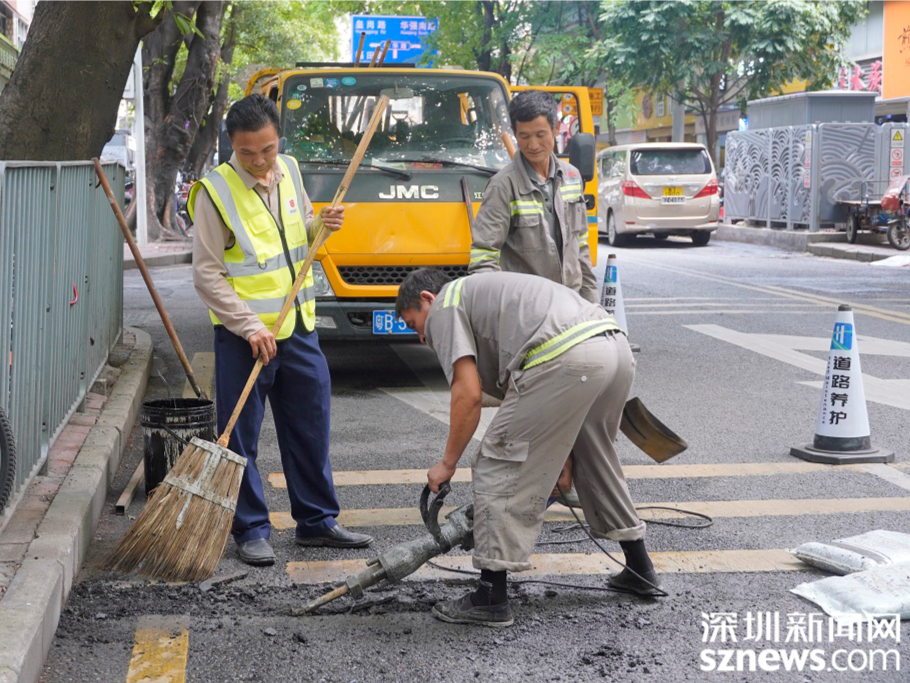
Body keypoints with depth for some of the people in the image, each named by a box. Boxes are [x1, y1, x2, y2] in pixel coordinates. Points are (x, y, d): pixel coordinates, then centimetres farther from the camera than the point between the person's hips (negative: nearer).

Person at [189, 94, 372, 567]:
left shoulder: (288, 172, 7)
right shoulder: (215, 191, -12)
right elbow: (206, 274, -13)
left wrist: (320, 225, -1)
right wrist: (249, 326, -19)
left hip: (298, 326, 6)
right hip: (244, 335, -6)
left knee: (311, 428, 12)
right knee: (241, 438, 1)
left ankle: (317, 520, 24)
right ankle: (251, 531, 12)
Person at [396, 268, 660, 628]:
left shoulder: (445, 307, 12)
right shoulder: (483, 292, 37)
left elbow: (468, 394, -1)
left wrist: (447, 463, 10)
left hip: (566, 359, -9)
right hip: (617, 348, 9)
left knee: (498, 467, 3)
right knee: (596, 461, 31)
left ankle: (490, 598, 7)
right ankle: (640, 570, 40)